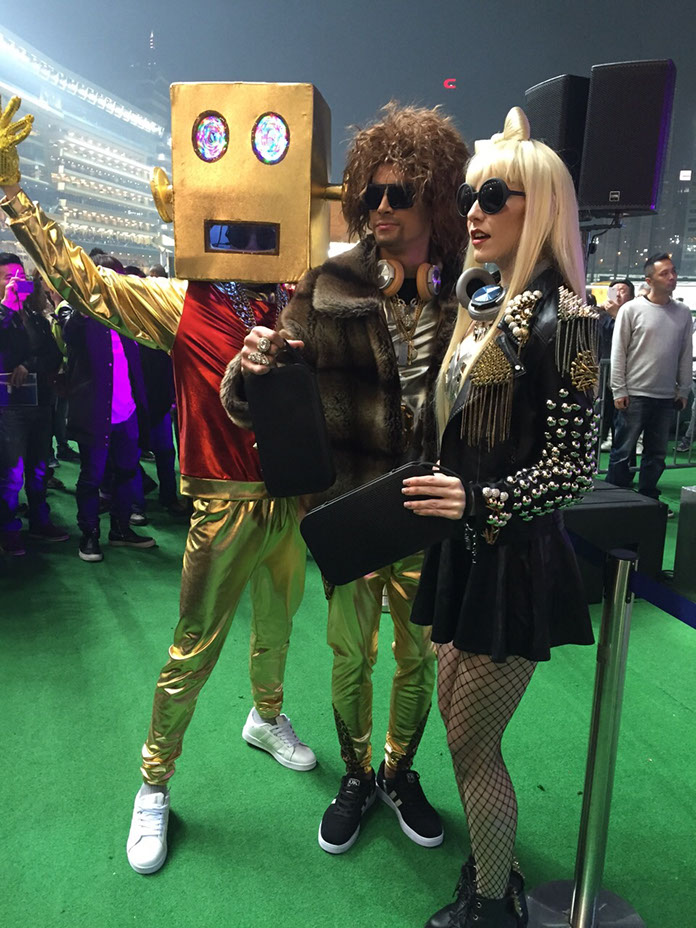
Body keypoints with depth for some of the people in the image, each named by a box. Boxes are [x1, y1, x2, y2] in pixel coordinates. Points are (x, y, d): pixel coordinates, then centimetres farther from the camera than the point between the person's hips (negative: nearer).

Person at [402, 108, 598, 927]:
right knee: (457, 717, 19)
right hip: (463, 547, 8)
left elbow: (573, 468, -16)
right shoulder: (479, 309, 9)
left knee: (471, 740, 4)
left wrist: (482, 501, -27)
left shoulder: (560, 319, -14)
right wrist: (434, 500, 17)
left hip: (516, 558, -8)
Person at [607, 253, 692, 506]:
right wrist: (619, 390, -9)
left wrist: (684, 390, 9)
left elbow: (686, 354, 12)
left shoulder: (683, 313, 8)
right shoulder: (632, 309, -4)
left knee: (656, 453, 12)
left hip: (667, 397, 4)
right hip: (635, 394, -4)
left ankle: (648, 499, 24)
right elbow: (618, 352, -5)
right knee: (623, 451, 1)